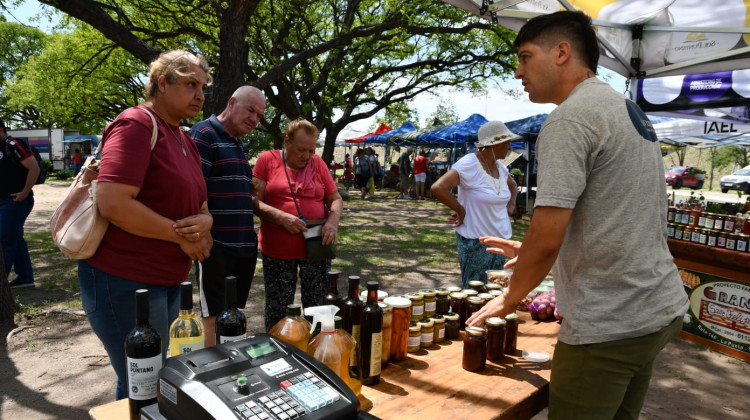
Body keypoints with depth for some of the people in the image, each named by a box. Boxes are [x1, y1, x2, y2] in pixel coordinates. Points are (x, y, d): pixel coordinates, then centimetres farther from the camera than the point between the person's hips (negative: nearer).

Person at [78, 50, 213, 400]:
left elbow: (200, 206, 16)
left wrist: (203, 221, -8)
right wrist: (182, 235, -16)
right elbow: (113, 203, -24)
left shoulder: (185, 142, 14)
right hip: (125, 282, -9)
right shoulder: (137, 125, -13)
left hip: (167, 283, 9)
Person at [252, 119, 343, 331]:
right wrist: (281, 217, -20)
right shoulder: (267, 160, 0)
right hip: (277, 250, -1)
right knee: (277, 311, 9)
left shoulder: (317, 162, 6)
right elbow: (254, 202, -4)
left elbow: (335, 199, 10)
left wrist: (333, 221, -11)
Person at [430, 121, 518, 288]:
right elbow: (438, 188, -29)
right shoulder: (470, 164, -18)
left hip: (499, 240, 8)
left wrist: (511, 203, 10)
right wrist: (460, 210, -20)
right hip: (476, 242, -8)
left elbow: (512, 185, 30)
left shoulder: (500, 166, 7)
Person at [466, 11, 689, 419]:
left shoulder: (571, 117, -17)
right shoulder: (629, 110, 13)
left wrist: (510, 298, -4)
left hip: (608, 325, -9)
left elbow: (547, 237, -22)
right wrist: (529, 252, 23)